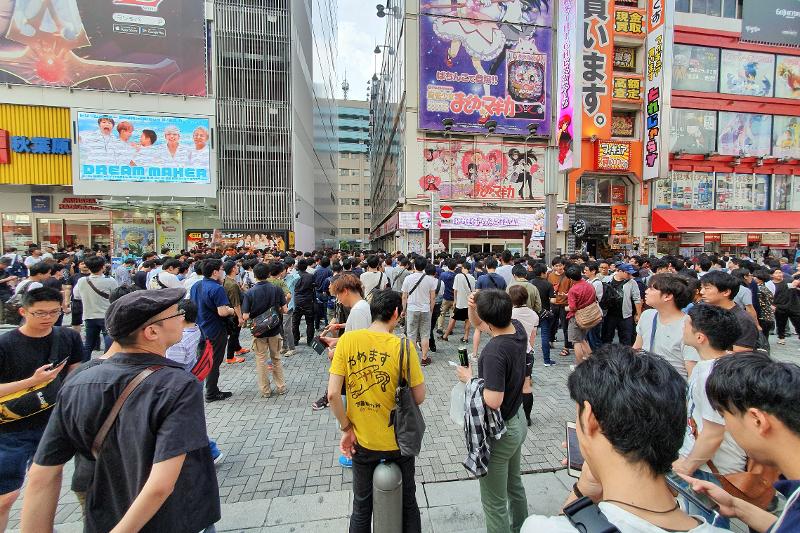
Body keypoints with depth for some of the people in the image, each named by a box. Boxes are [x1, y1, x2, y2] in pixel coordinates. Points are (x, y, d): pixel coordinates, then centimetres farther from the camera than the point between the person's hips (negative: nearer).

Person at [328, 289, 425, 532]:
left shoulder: (347, 340, -14)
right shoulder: (403, 346, -19)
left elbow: (332, 394, -14)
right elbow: (419, 397, -11)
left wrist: (346, 428, -1)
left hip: (362, 440, 1)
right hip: (398, 439, -1)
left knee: (362, 506, 26)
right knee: (407, 502, 26)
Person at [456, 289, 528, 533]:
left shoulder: (494, 351, -33)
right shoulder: (518, 329, -8)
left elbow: (493, 401, -33)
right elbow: (476, 324, 7)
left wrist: (469, 378, -19)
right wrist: (472, 307, -12)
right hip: (517, 420, 9)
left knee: (494, 501, 12)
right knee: (514, 483, 31)